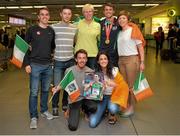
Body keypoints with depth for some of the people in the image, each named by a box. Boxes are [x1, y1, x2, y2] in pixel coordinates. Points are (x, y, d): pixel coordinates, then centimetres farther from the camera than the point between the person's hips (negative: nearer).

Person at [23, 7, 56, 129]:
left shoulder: (51, 31, 8)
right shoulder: (32, 30, -2)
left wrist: (53, 59, 9)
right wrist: (27, 64, -8)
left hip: (48, 65, 4)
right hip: (35, 65, -3)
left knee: (46, 90, 14)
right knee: (34, 92, 2)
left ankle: (44, 110, 32)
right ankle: (33, 116, 13)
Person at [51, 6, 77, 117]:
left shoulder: (75, 28, 5)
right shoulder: (54, 27, -2)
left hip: (70, 61, 2)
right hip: (58, 61, -2)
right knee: (57, 85, 0)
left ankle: (65, 104, 28)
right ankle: (55, 107, 17)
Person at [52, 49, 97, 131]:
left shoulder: (90, 71, -3)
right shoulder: (69, 70, -7)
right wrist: (57, 88, -15)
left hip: (86, 97, 2)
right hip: (74, 99, -2)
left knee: (94, 107, -34)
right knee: (73, 127, -14)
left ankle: (85, 110, 7)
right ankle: (72, 112, 22)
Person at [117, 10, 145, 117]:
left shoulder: (133, 30, -4)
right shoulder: (119, 32, 12)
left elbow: (140, 46, -6)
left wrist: (142, 62, -11)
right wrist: (119, 60, 4)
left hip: (132, 59, -6)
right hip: (121, 60, 6)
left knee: (131, 85, 0)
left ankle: (131, 108, 10)